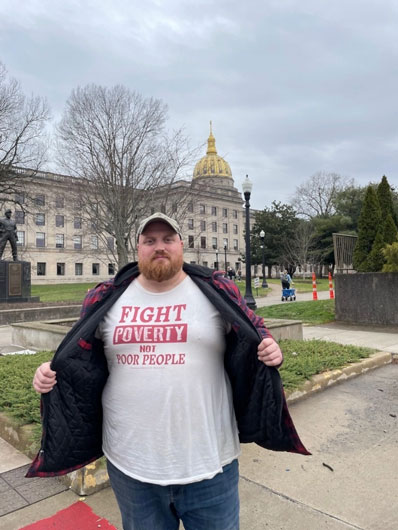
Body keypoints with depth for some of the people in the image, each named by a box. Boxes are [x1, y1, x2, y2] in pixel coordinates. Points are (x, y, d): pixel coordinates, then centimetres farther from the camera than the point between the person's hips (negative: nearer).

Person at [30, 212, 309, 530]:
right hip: (129, 463, 2)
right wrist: (52, 373, -7)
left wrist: (270, 351, -19)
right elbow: (81, 358, 11)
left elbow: (255, 336, 3)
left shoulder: (217, 291, -5)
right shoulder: (106, 300, 2)